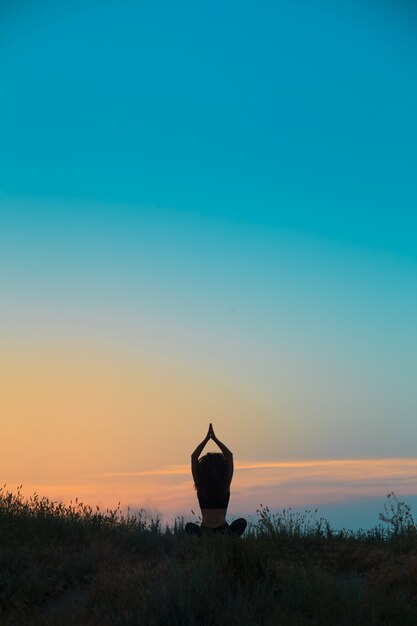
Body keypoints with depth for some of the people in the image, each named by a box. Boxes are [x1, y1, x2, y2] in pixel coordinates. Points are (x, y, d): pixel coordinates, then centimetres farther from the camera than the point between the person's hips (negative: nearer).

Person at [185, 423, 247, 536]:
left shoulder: (201, 486, -3)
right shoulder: (225, 485, -2)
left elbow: (194, 457, 5)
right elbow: (229, 455, 7)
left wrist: (207, 438, 7)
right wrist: (214, 438, 9)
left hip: (204, 534, 0)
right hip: (224, 533, 0)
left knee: (189, 526, 31)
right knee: (242, 522, 28)